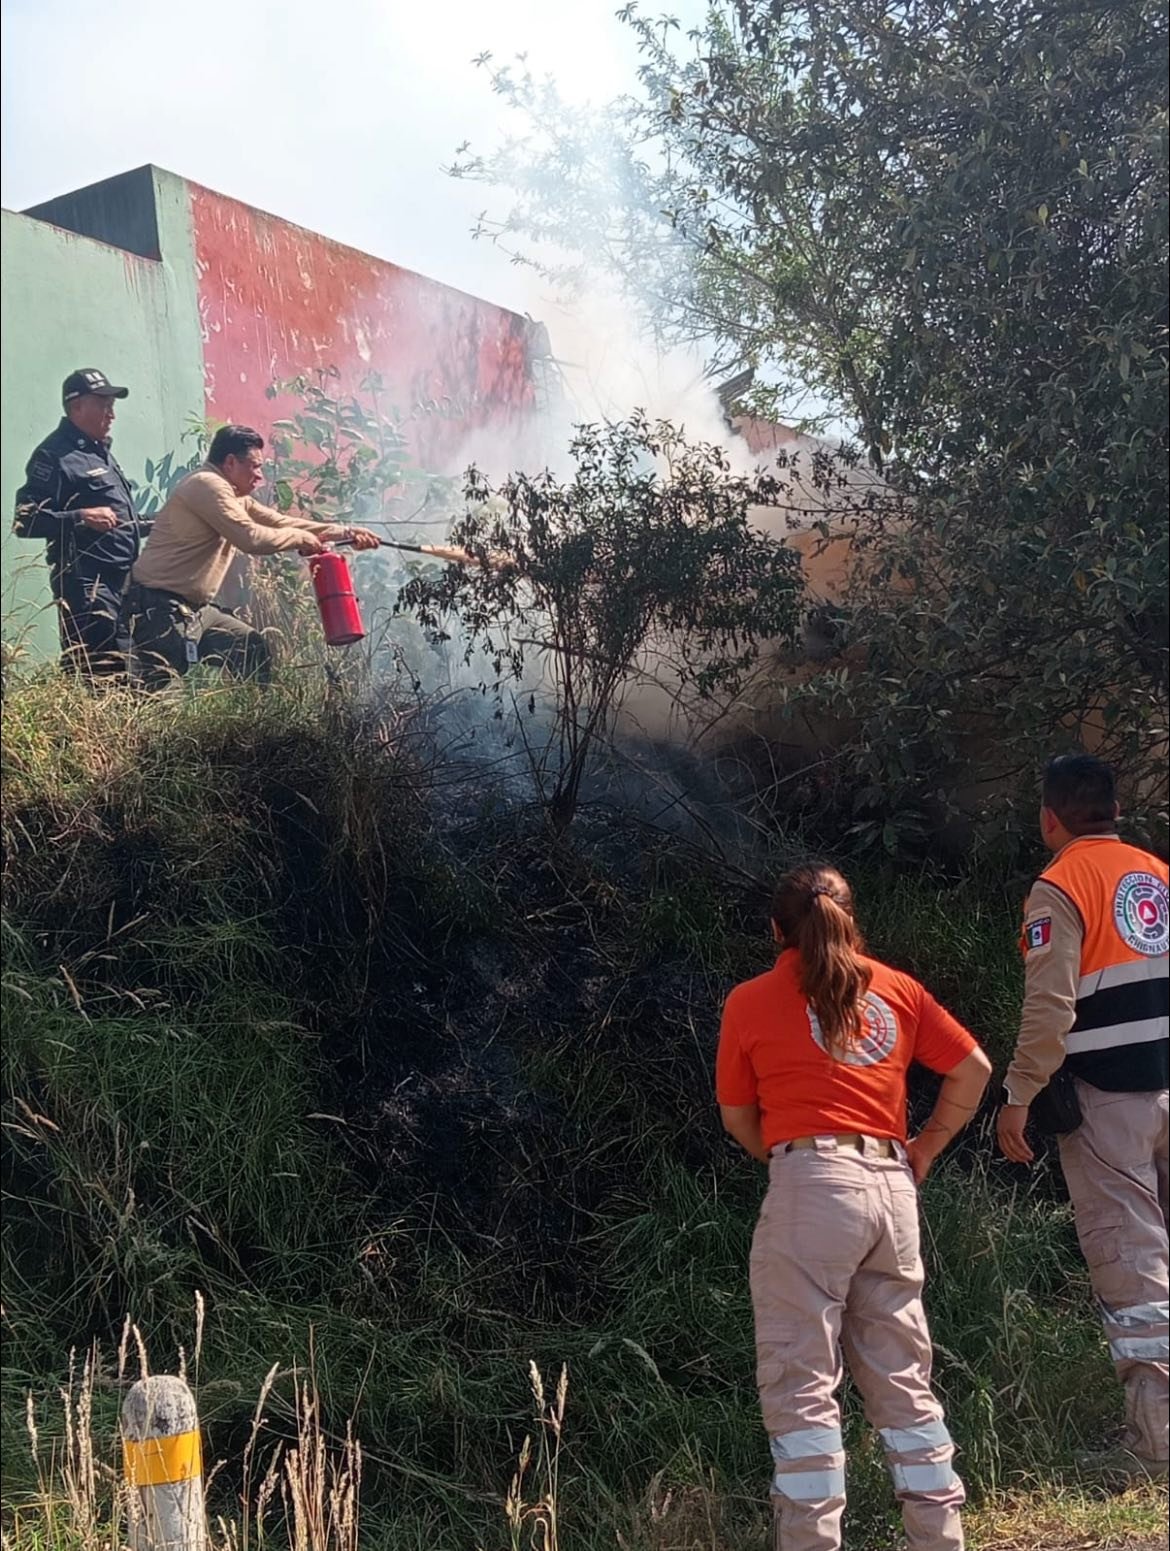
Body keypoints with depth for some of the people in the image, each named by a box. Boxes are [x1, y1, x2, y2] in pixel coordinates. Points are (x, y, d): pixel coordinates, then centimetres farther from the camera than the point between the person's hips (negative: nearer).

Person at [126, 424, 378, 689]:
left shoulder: (234, 496, 16)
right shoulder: (207, 485, -14)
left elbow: (279, 522, 17)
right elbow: (252, 538, -23)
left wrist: (345, 533, 12)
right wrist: (301, 538, -7)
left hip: (196, 607, 11)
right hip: (161, 608, -11)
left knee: (254, 650, 13)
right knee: (159, 686, -16)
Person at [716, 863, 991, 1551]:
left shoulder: (751, 1001, 5)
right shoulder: (896, 988, 14)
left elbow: (737, 1115, 10)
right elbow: (973, 1068, 13)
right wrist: (927, 1148, 20)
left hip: (811, 1185, -5)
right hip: (893, 1186, 5)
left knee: (802, 1387, -2)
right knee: (904, 1380, 14)